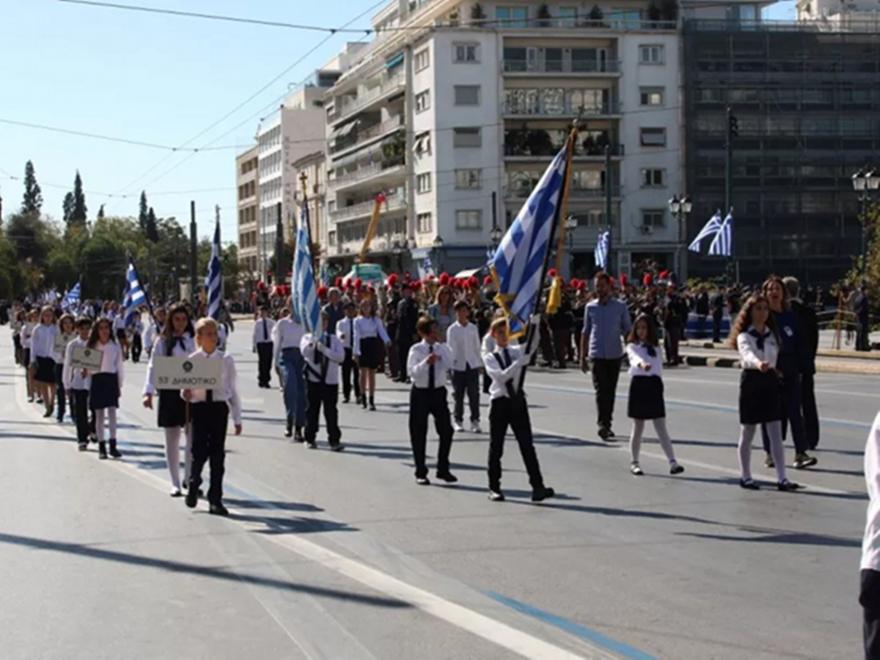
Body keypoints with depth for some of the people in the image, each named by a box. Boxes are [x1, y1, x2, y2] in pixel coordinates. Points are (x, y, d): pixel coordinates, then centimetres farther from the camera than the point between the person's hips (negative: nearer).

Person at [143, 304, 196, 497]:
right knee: (172, 440, 5)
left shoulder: (193, 341, 6)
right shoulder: (163, 342, 4)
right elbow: (153, 367, 1)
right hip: (169, 393, 0)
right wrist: (149, 392, -9)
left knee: (193, 437, -5)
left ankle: (189, 478, 7)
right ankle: (175, 483, 13)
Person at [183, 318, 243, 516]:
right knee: (199, 451, -2)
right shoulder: (192, 361, 0)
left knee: (217, 454, 2)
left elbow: (233, 390, 5)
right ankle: (194, 484, 29)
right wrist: (185, 393, -20)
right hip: (199, 408, 0)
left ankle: (215, 499, 11)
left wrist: (237, 418, 6)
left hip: (219, 408, 1)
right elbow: (185, 389, 5)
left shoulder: (226, 360, 1)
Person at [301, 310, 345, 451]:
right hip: (313, 380, 0)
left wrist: (324, 349, -17)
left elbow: (341, 356, -7)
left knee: (331, 411, 0)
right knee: (312, 410, 6)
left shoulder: (334, 339, 8)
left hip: (330, 381, 1)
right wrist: (313, 340, -33)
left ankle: (334, 440, 2)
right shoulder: (308, 337, 5)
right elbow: (304, 351, -16)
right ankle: (310, 439, 17)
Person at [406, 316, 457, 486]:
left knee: (446, 431, 1)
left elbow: (449, 365, -18)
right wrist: (426, 362, -30)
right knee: (418, 434, 5)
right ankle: (420, 472, 17)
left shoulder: (443, 349, 1)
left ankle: (443, 469, 16)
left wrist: (440, 345, -18)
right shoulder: (416, 350, -5)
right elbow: (412, 372, -15)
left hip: (438, 392, 2)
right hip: (420, 392, -2)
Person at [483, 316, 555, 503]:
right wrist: (520, 362, -26)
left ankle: (537, 486, -8)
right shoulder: (489, 357, -1)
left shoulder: (517, 352, 6)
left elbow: (532, 344, -13)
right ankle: (494, 488, 17)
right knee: (496, 447, 7)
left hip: (518, 401, 2)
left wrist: (535, 321, -26)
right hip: (499, 403, -2)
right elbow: (500, 376, -17)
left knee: (527, 445, -4)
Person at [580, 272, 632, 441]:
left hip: (615, 355, 1)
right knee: (601, 390, -12)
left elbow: (628, 331, 5)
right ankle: (603, 425, -17)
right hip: (597, 355, -1)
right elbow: (586, 332, 9)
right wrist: (582, 357, 7)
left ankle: (607, 424, 20)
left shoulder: (620, 307, 2)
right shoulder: (590, 307, 4)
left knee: (611, 391, 9)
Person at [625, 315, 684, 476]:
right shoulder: (632, 346, -1)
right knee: (638, 428, 5)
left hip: (654, 386, 3)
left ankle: (672, 462, -7)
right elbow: (635, 358, -24)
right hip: (639, 385, -3)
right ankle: (634, 462, 17)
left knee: (661, 428, 0)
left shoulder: (655, 348, 14)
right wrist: (642, 364, -46)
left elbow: (659, 367, 15)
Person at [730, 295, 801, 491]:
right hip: (751, 381, -4)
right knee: (747, 433, 6)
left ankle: (781, 478, -1)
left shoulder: (772, 335, 9)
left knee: (776, 434, -1)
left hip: (770, 381, 5)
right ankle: (745, 477, 17)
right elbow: (747, 353, -31)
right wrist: (758, 364, -49)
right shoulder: (744, 335, -10)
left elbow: (774, 356, 15)